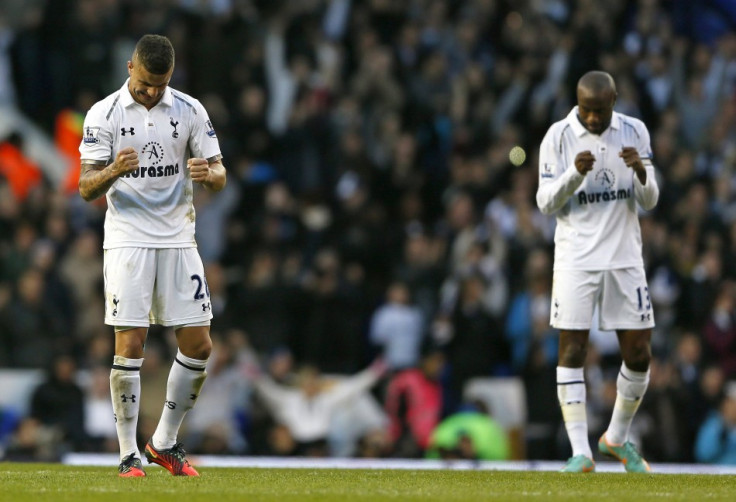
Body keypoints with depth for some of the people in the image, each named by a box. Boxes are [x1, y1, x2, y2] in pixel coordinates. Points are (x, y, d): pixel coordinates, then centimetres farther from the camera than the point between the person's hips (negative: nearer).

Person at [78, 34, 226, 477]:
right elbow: (86, 188, -8)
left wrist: (208, 174, -19)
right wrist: (113, 172, -30)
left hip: (178, 240, 3)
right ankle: (129, 454, -2)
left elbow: (219, 176, 5)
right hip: (128, 239, -3)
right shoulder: (104, 114, -4)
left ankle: (166, 442, 16)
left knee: (199, 344, 1)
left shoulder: (190, 110, 4)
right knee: (130, 345, -9)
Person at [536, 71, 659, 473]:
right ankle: (580, 451, -7)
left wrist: (641, 171, -17)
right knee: (572, 350, -8)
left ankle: (617, 438, 22)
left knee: (638, 354, 2)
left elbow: (649, 202, 4)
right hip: (576, 256, -2)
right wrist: (575, 173, -21)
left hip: (625, 256, 3)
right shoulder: (558, 137, -4)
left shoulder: (634, 132, 3)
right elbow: (546, 203, -4)